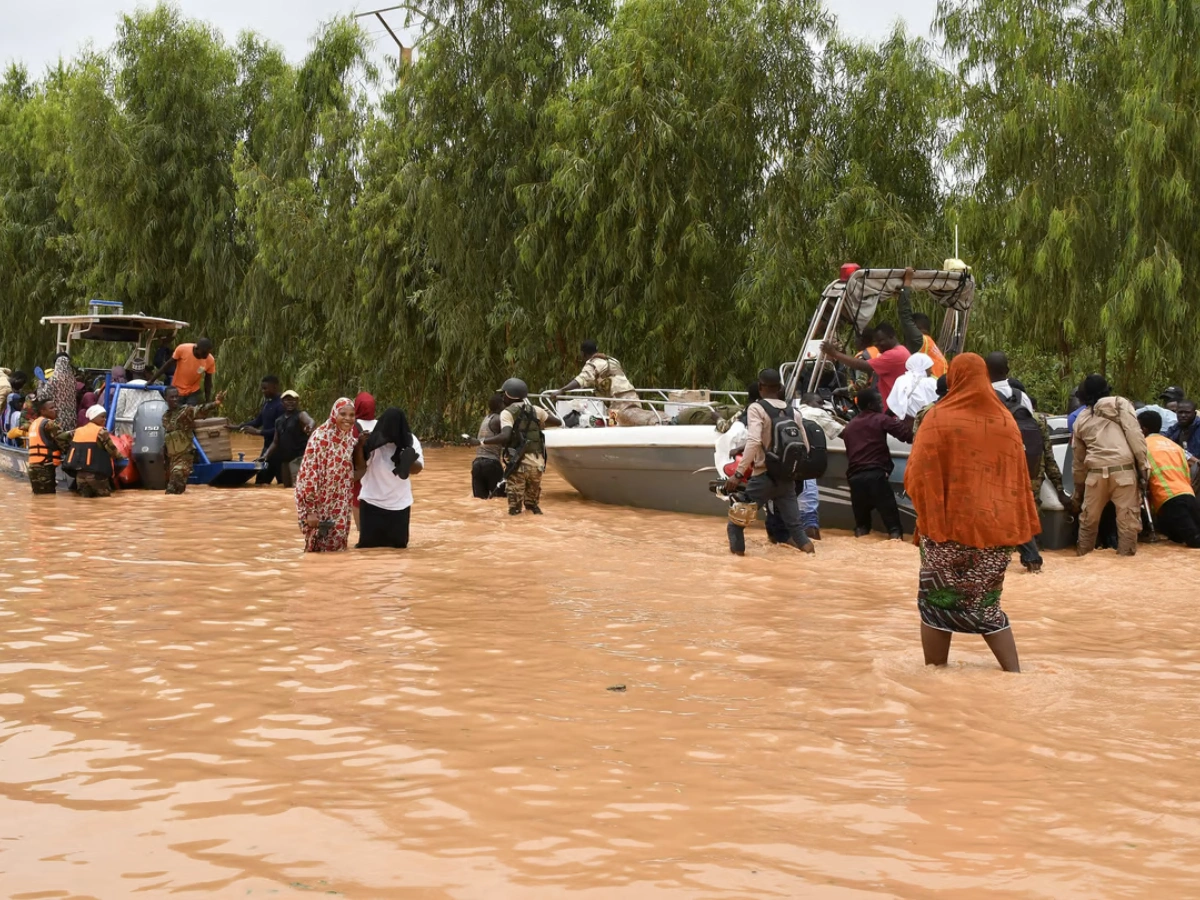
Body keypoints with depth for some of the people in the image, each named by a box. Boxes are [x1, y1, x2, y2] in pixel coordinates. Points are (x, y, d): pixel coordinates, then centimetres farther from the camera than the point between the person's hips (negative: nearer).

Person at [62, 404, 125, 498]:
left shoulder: (78, 431, 16)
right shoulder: (101, 432, -3)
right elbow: (112, 450, -2)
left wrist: (67, 451, 34)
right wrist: (121, 457, 17)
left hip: (79, 472, 5)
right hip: (95, 473, -5)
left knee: (85, 496, 12)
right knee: (105, 495, 4)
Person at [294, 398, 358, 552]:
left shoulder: (351, 439, 4)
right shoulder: (320, 437, -16)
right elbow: (309, 473, -17)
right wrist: (310, 510, -20)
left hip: (340, 507, 6)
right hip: (319, 505, -6)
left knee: (336, 547, 10)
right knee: (317, 548, 3)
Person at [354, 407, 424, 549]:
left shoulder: (410, 441, -5)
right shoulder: (372, 440, -13)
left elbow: (418, 468, -5)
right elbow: (360, 466, -12)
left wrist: (409, 462, -28)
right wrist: (359, 445, -27)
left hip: (399, 503, 2)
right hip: (372, 501, -2)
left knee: (398, 542, 11)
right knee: (368, 542, 2)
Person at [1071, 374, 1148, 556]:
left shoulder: (1081, 419, 20)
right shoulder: (1120, 404, 10)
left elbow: (1078, 460, 25)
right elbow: (1135, 435, -5)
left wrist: (1078, 492, 32)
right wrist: (1142, 466, -3)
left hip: (1096, 473, 3)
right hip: (1123, 469, -3)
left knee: (1088, 519, 18)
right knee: (1128, 519, 1)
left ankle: (1084, 556, 27)